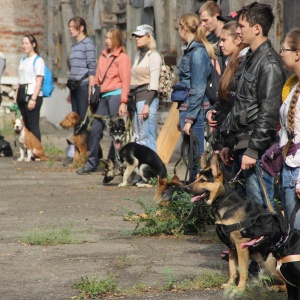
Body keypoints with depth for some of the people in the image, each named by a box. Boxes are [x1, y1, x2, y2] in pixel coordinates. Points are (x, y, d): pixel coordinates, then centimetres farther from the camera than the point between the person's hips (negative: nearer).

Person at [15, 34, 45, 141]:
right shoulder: (23, 60, 18)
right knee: (26, 125, 7)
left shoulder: (38, 60, -5)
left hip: (32, 93, -8)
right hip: (22, 94, 8)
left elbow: (39, 82, -12)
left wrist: (33, 99, -19)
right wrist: (16, 97, 15)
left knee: (33, 125, -9)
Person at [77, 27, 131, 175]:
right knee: (94, 129, 3)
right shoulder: (103, 56, 18)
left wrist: (123, 102, -14)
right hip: (103, 96, 7)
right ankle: (92, 164, 10)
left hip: (115, 95, -7)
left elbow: (125, 81, -8)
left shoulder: (122, 57, -2)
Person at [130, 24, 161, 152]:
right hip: (136, 99, 9)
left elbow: (154, 83, -13)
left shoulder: (153, 55, -6)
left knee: (146, 137, -13)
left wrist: (147, 104, -19)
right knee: (138, 137, 9)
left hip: (147, 98, -9)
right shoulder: (138, 56, 19)